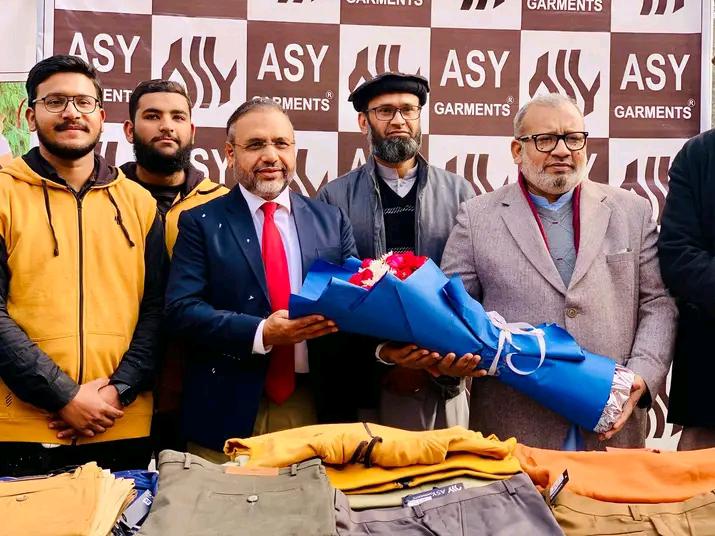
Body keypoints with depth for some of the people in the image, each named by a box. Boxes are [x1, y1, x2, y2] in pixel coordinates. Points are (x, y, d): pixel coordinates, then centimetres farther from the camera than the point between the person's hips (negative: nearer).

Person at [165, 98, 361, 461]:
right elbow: (180, 308, -8)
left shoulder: (331, 220, 10)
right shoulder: (201, 223, 1)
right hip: (229, 408, -2)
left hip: (317, 406, 3)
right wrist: (261, 333, -21)